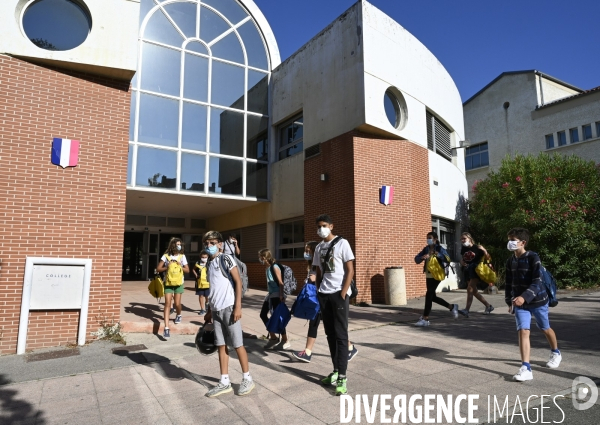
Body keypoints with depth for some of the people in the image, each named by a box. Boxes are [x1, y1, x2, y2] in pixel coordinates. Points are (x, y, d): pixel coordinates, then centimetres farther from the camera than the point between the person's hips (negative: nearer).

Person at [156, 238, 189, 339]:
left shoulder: (182, 256, 1)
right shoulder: (166, 256, -3)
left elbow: (187, 270, 3)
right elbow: (158, 269, -2)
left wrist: (180, 266, -14)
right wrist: (167, 267, -17)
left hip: (179, 283, 1)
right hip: (168, 283, -1)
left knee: (177, 304, 0)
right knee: (167, 303, -9)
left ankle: (178, 315, 37)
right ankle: (167, 328, -11)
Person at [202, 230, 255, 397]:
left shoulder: (226, 259, -8)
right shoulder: (209, 264, 13)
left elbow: (238, 282, -11)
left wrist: (238, 307, -16)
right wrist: (209, 311, 20)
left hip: (229, 307, -7)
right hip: (216, 310, 7)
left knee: (237, 344, 2)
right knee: (220, 345, 10)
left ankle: (247, 379, 17)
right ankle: (224, 382, 21)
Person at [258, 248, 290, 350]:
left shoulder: (274, 267, -15)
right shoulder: (267, 267, 9)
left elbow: (280, 283, -18)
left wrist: (281, 296, -23)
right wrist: (269, 292, 17)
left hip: (276, 295, -10)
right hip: (270, 294, 10)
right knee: (263, 314, 13)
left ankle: (285, 341, 7)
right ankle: (273, 337, 24)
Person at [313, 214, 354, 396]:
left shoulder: (342, 243, -4)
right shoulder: (318, 247, 13)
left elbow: (350, 270, -7)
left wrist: (343, 293, -14)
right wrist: (319, 292, 9)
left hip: (339, 293, -6)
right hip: (324, 294, 6)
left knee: (341, 334, -4)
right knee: (330, 334, 11)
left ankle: (342, 377, -1)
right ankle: (336, 371, 22)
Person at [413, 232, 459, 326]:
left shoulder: (439, 248, -8)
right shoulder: (426, 249, 8)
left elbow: (448, 259, -21)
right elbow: (416, 259, 1)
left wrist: (438, 255, -36)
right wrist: (422, 257, -20)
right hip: (428, 276, 7)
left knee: (429, 295, -12)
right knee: (433, 296, 14)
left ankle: (425, 319, -6)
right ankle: (452, 307, 35)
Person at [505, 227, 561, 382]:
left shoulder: (533, 258, -18)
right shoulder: (510, 261, 0)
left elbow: (537, 283, -24)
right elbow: (509, 283, 9)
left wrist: (524, 297, -36)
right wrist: (509, 302, 11)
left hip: (537, 301, -3)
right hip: (520, 303, 4)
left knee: (545, 329, 19)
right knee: (523, 331, -9)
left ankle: (556, 353, 48)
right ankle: (526, 368, -8)